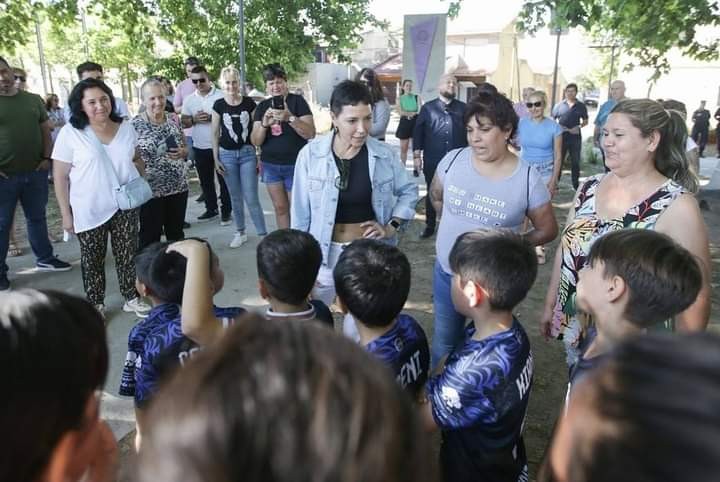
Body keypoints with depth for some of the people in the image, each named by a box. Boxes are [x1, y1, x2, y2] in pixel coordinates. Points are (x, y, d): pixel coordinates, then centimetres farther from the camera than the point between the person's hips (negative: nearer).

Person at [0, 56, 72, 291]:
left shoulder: (33, 100, 7)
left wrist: (46, 158, 1)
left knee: (37, 217, 17)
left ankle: (44, 259, 32)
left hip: (35, 172, 4)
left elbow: (45, 130, 13)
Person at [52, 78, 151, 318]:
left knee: (127, 254, 10)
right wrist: (66, 214, -8)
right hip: (89, 209, -2)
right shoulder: (70, 133, -10)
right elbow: (60, 176, -7)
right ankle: (96, 305, 25)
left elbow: (137, 159, 18)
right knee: (93, 259, 9)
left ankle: (132, 298, 26)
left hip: (125, 205, 3)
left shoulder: (126, 128, 2)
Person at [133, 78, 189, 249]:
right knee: (150, 237, 5)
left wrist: (182, 152, -8)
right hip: (150, 190, -4)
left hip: (179, 187, 4)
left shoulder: (174, 119, 4)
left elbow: (185, 148, 14)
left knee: (176, 234, 15)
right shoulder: (135, 125, -9)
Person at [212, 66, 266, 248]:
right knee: (235, 197, 10)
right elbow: (215, 134, 4)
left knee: (251, 198, -5)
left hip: (247, 153, -1)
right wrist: (216, 159, 1)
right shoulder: (218, 105, 0)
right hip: (227, 154, 1)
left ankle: (263, 234, 2)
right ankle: (240, 233, 24)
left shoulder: (249, 103, -2)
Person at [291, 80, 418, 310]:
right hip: (325, 252, -1)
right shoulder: (310, 154, -14)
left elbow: (409, 191, 9)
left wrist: (392, 226, -4)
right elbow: (300, 213, -5)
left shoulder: (384, 155, -9)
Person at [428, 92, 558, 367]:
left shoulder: (528, 179, -16)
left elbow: (548, 231, -4)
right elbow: (436, 195, 12)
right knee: (443, 344, 23)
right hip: (445, 273, 3)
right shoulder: (453, 159, -9)